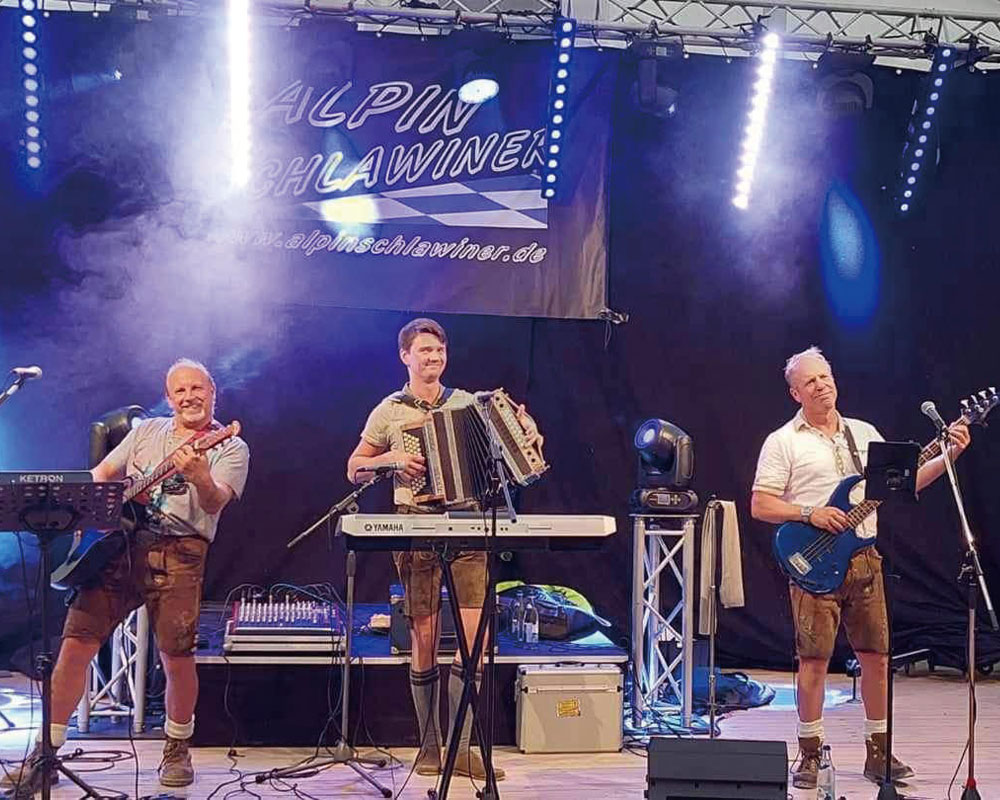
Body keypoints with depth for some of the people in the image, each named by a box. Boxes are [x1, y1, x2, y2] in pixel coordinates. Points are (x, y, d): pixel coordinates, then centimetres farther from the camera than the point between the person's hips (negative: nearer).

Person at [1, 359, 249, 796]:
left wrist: (198, 475, -35)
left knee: (177, 657, -9)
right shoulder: (146, 430, 20)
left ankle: (177, 749, 16)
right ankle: (46, 752, 6)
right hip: (118, 546, 4)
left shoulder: (231, 448, 4)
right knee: (75, 644, -4)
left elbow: (215, 504, -13)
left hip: (178, 551, -3)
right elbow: (100, 474, 24)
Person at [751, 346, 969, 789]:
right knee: (814, 659, -3)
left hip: (865, 558, 5)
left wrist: (949, 454, 2)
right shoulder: (783, 442, -1)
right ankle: (810, 755, 8)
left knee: (876, 655, 7)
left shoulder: (864, 433, 14)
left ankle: (878, 751, 18)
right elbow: (760, 505, -5)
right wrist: (810, 513, -16)